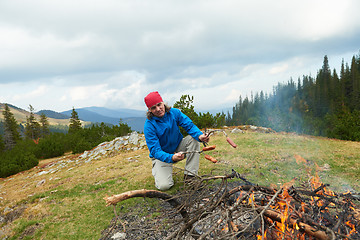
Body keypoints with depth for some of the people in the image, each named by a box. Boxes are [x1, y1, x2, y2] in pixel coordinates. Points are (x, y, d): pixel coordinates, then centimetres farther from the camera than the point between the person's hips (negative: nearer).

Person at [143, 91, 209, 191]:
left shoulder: (174, 112, -12)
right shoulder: (149, 126, -23)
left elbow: (190, 125, -14)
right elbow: (155, 150, -27)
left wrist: (199, 135, -37)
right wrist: (172, 157, -45)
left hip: (178, 147, 4)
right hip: (162, 156, -4)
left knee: (193, 138, -23)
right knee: (164, 186, -23)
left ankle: (189, 175, -16)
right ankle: (157, 170, 14)